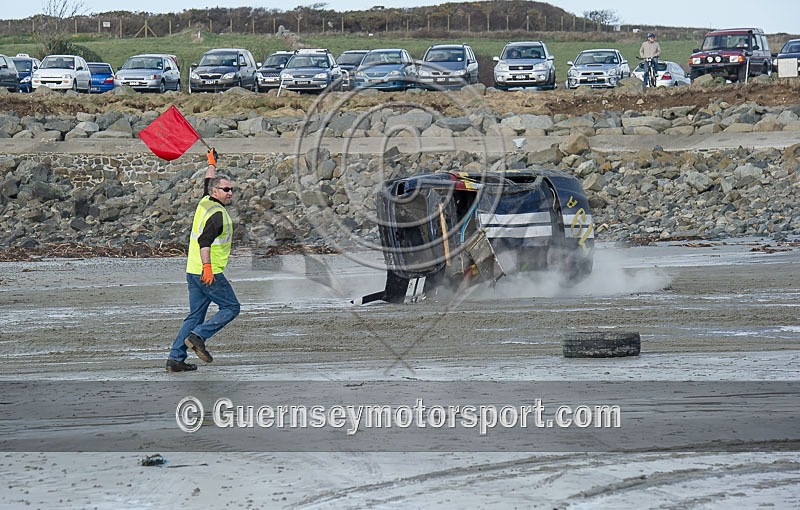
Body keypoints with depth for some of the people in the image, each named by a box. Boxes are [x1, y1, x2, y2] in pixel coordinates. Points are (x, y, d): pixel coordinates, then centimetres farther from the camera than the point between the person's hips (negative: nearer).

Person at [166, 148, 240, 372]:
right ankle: (198, 336, -11)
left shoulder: (205, 202, 11)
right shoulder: (217, 214, -16)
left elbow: (208, 181, 31)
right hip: (209, 273, -9)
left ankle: (175, 357, 4)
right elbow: (205, 240, -29)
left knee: (195, 314, 10)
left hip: (193, 271, 9)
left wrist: (212, 163, 49)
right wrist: (207, 266, -39)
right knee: (230, 307, 2)